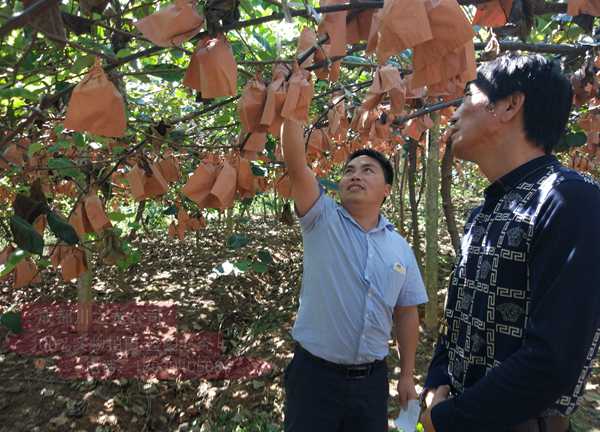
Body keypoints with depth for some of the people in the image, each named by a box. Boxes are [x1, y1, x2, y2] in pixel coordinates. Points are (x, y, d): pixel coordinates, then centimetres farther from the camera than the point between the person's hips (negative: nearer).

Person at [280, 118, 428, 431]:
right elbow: (295, 165, -20)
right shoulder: (322, 221, -6)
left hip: (372, 378, 3)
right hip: (315, 373, -3)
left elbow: (405, 313, 8)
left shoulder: (400, 248, 3)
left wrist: (407, 375, 10)